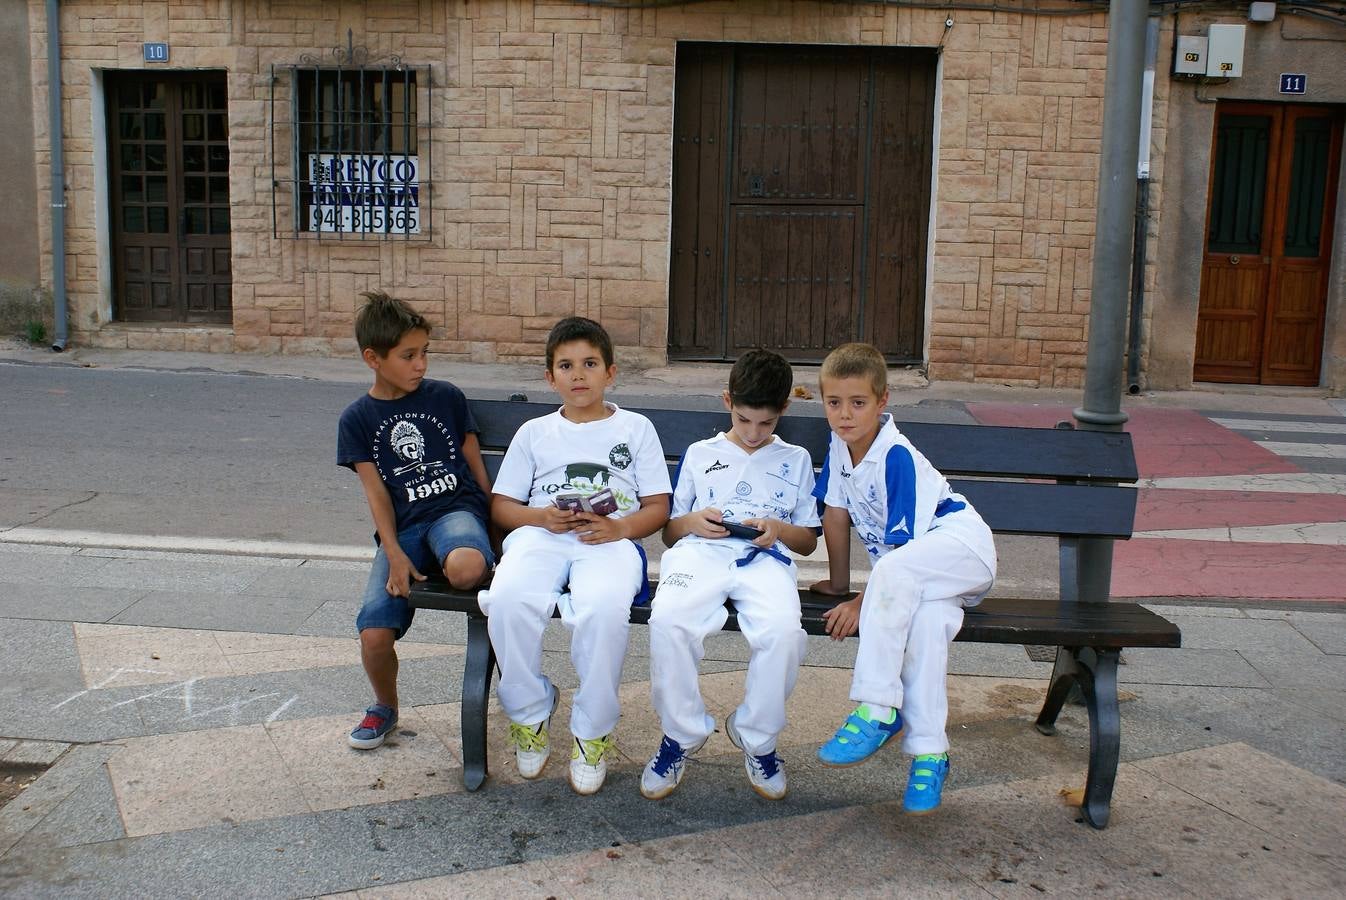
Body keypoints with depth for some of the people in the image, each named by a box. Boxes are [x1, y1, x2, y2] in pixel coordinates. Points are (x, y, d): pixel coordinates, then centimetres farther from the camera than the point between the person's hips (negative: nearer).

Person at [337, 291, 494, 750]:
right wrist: (395, 555, -9)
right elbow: (375, 490, 3)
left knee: (466, 567, -40)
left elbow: (475, 463, 14)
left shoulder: (446, 397, 9)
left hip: (456, 508, -1)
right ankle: (384, 706, 15)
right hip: (400, 527, 1)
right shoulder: (357, 418, 9)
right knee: (374, 634, -17)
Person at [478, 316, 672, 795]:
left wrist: (619, 527, -11)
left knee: (604, 609, -37)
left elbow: (658, 507, 10)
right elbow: (501, 505, 16)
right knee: (508, 600, -33)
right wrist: (541, 516, -6)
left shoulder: (636, 428, 18)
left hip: (612, 540, -2)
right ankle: (530, 711, -7)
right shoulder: (534, 432, 23)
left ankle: (593, 731, -14)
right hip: (542, 536, 2)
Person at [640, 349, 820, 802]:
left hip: (766, 558, 0)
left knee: (783, 630, -34)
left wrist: (779, 529, -1)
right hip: (700, 551, 0)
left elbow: (809, 540, 21)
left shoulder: (795, 460, 23)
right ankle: (682, 734, -9)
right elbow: (669, 532, 21)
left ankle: (756, 738, -7)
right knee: (668, 620, -33)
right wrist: (691, 521, -2)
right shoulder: (699, 454, 23)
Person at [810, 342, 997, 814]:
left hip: (962, 544, -6)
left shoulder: (896, 457, -22)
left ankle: (878, 711, -32)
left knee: (894, 571, -37)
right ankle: (929, 755, -24)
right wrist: (838, 583, 14)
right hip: (920, 573, 7)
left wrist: (861, 603, -24)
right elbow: (836, 515, 10)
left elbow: (901, 547, -23)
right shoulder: (839, 445, 1)